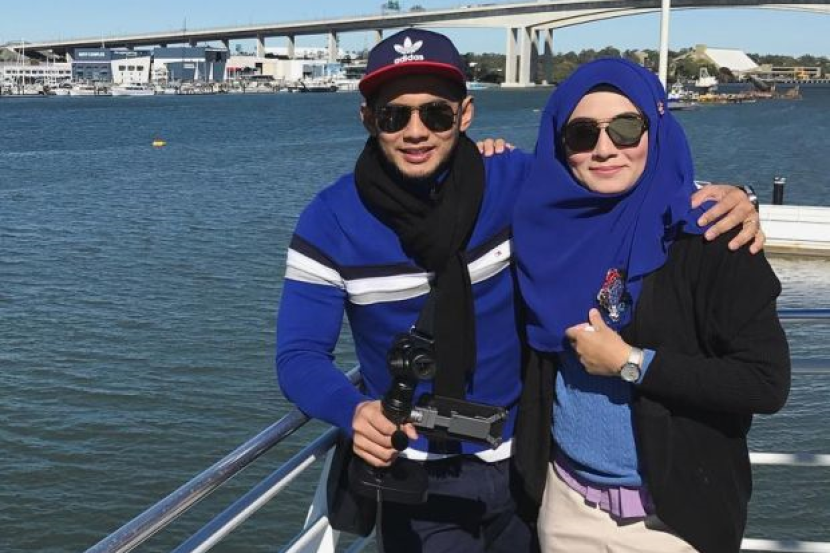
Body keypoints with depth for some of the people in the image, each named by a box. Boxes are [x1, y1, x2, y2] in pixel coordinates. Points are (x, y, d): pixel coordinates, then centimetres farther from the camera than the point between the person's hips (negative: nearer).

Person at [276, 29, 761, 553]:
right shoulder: (332, 219, -14)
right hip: (418, 475, -2)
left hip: (525, 459, 3)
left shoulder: (515, 180, -12)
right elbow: (300, 354, -15)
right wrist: (354, 410, -37)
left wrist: (718, 195, -20)